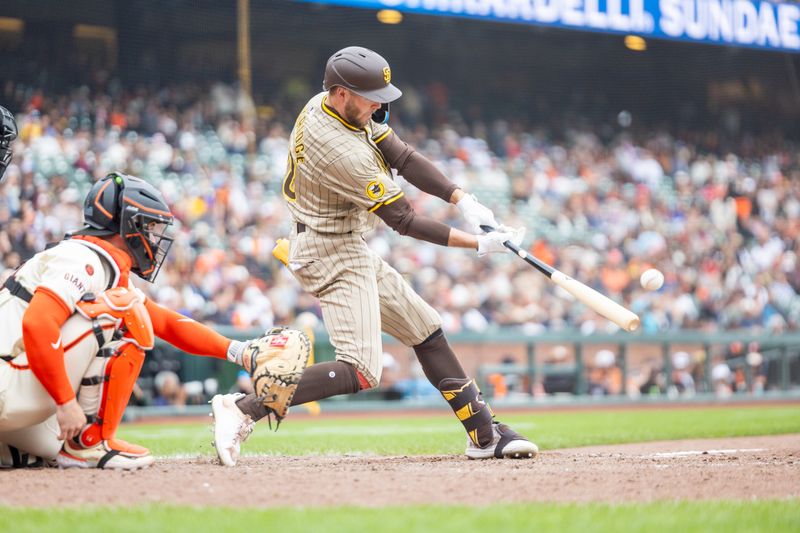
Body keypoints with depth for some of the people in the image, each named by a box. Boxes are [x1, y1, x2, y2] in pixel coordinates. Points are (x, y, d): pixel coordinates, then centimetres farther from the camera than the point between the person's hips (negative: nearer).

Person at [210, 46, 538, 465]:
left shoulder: (326, 104, -1)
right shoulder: (343, 152, -28)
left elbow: (402, 157, 0)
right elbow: (402, 220, -21)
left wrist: (463, 200, -10)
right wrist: (476, 244, -16)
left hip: (345, 248, 11)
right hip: (333, 255, -11)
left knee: (425, 330, 15)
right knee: (361, 371, -17)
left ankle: (484, 434, 22)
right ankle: (242, 410, -18)